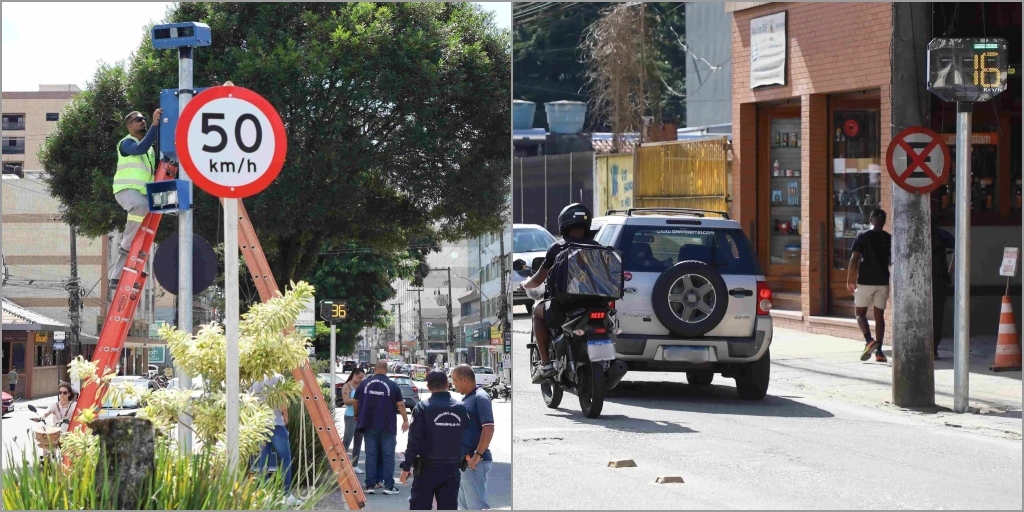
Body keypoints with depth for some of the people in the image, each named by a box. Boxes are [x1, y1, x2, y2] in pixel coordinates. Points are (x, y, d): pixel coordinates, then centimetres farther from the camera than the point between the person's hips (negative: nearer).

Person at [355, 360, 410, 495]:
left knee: (371, 455, 5)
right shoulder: (392, 385, -4)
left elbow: (356, 402, 11)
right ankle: (388, 485, -2)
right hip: (388, 426, -2)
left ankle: (370, 485, 3)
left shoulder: (364, 383, 3)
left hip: (369, 425, 2)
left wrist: (356, 416, 28)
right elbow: (400, 404, -2)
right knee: (388, 456, 2)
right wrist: (405, 420, 8)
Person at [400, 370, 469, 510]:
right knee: (448, 508, 7)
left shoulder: (422, 408, -11)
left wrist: (406, 467, -6)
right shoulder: (462, 408, 1)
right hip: (452, 469, 3)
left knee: (419, 507, 3)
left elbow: (414, 440, -12)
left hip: (428, 468, -3)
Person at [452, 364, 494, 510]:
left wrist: (477, 455, -23)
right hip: (463, 460, 10)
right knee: (464, 505, 15)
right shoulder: (466, 398, 15)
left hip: (474, 462, -10)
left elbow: (489, 428, -22)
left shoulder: (480, 398, -14)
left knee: (477, 506, -11)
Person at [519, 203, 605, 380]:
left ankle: (546, 364, 14)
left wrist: (525, 285, 28)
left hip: (565, 308, -3)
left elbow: (538, 280, 6)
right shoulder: (596, 248, 6)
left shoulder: (557, 249, -1)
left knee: (538, 311, 27)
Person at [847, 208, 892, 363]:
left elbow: (854, 259, -9)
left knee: (860, 313, 7)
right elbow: (892, 262, 7)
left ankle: (869, 340, -17)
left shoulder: (862, 237, -5)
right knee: (879, 315, 7)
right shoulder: (889, 239, 4)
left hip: (865, 281, -3)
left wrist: (850, 280, -2)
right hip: (883, 281, 3)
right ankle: (879, 351, 1)